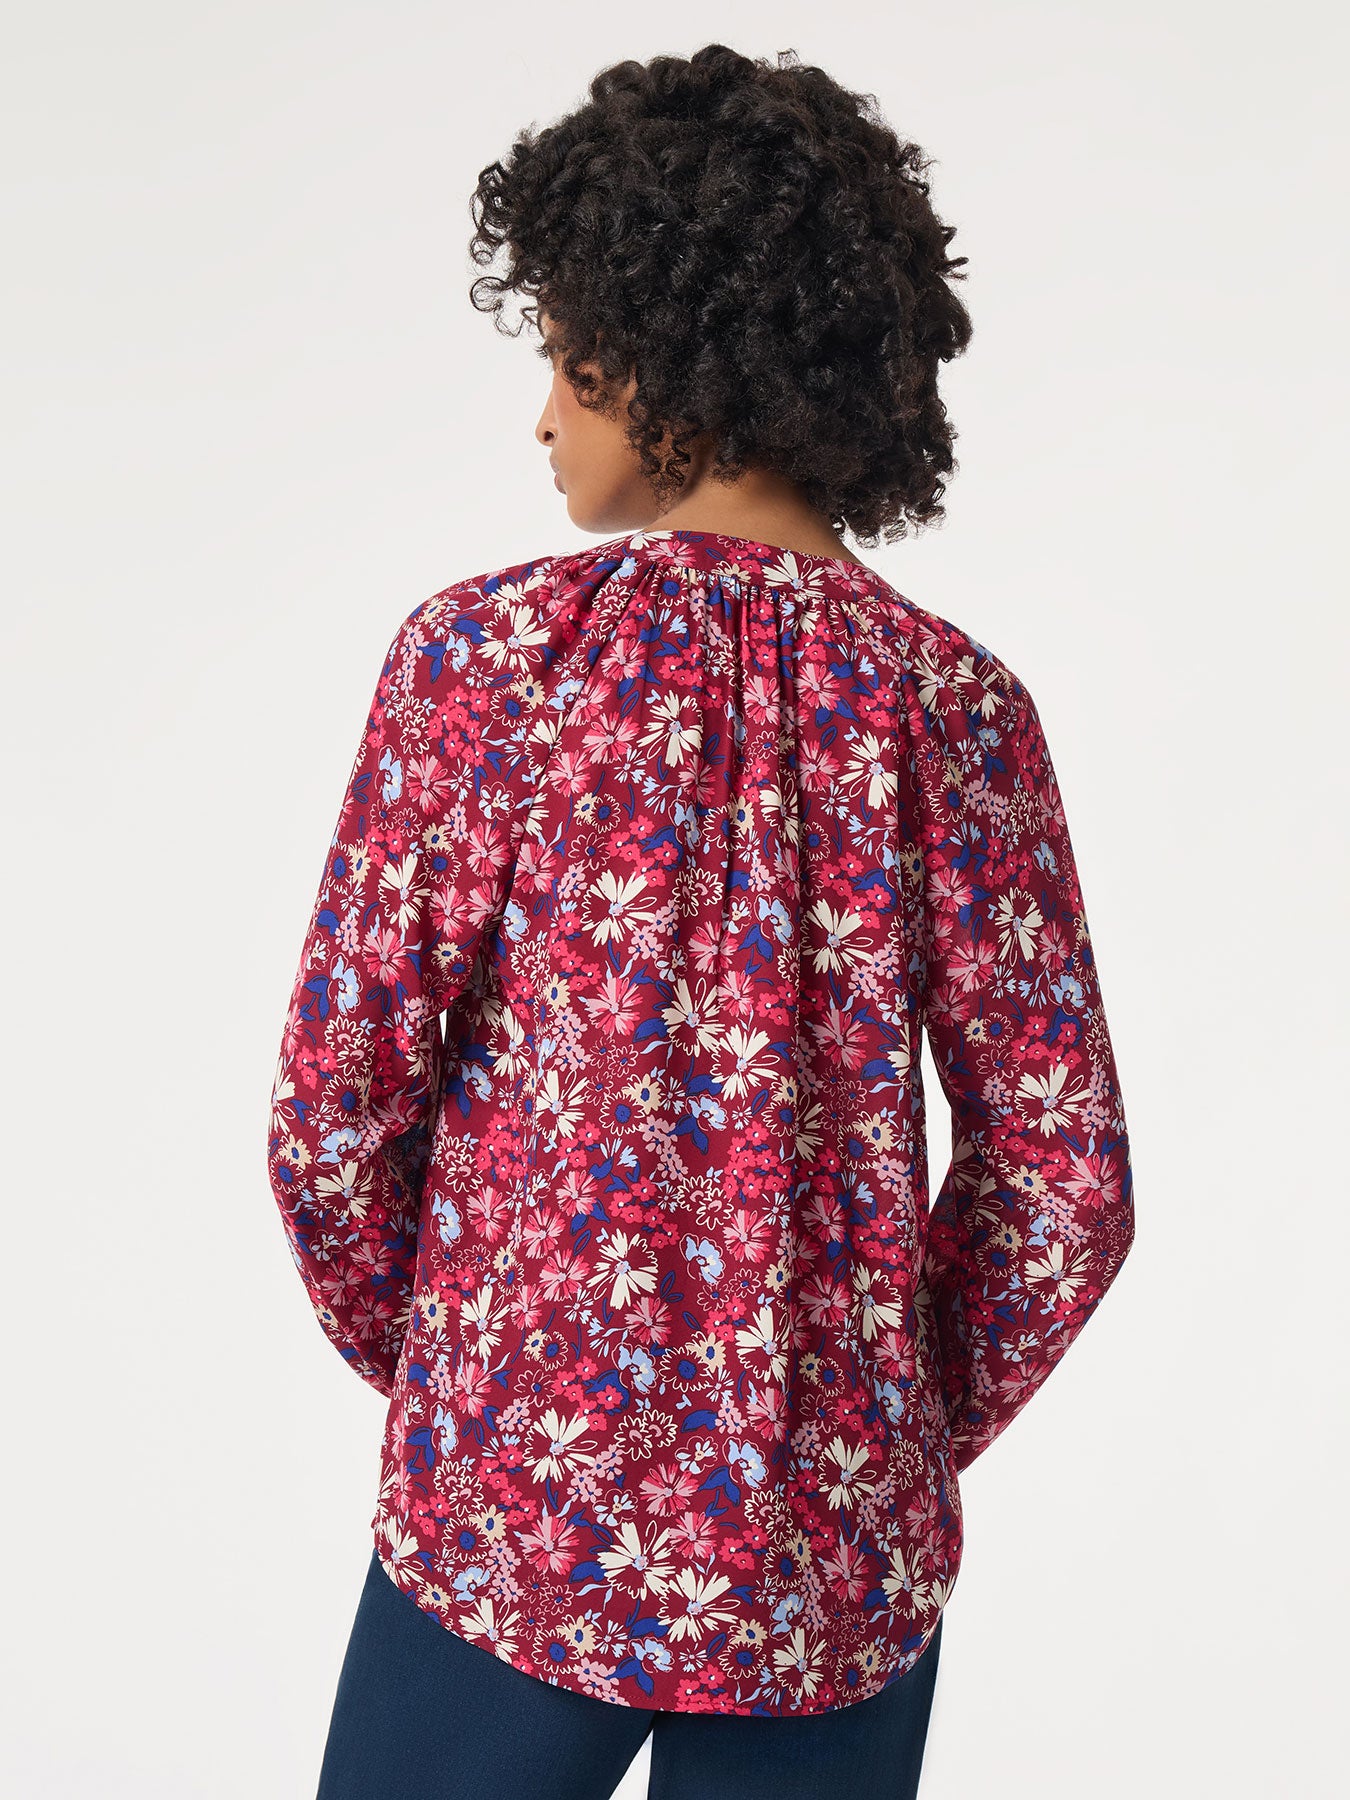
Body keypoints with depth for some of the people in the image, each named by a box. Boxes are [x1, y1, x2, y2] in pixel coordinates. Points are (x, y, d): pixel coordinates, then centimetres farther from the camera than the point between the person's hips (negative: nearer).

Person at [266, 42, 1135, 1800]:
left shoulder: (484, 652, -12)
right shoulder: (955, 706, -6)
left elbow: (332, 1114, -10)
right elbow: (1067, 1191, -5)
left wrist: (420, 1359, 8)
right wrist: (900, 1429, 10)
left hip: (510, 1521, -2)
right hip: (842, 1575, 2)